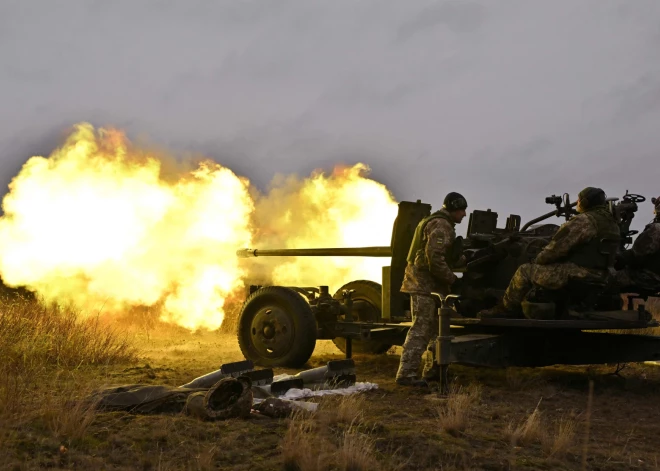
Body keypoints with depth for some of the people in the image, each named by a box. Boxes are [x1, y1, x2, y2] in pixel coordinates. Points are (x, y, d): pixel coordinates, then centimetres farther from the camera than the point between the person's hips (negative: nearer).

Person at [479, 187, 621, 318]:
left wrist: (539, 259, 2)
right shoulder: (611, 222, 15)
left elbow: (557, 247, -17)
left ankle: (504, 310, 10)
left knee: (525, 271, 1)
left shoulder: (584, 221, -15)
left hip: (576, 274, -10)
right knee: (539, 270, 28)